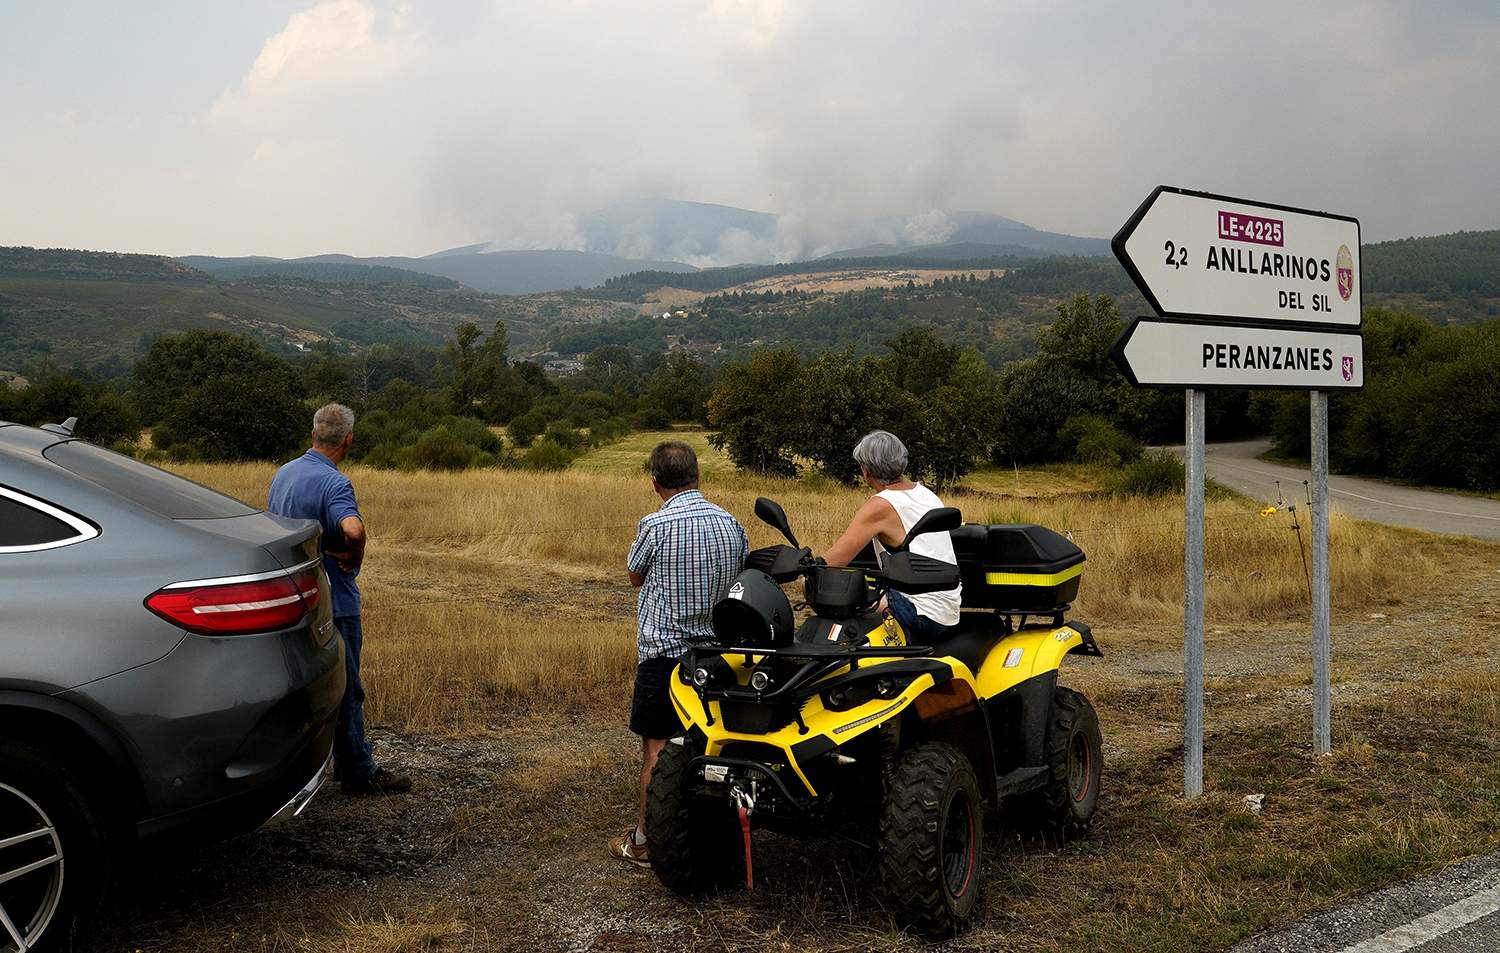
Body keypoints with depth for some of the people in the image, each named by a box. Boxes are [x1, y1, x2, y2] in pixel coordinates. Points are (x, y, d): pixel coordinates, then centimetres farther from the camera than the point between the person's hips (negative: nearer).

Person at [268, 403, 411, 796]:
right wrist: (354, 560, -20)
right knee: (345, 689, 0)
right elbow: (354, 529, -39)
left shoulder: (283, 474, 7)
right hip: (332, 602, -9)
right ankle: (359, 772, 9)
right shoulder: (334, 483, -21)